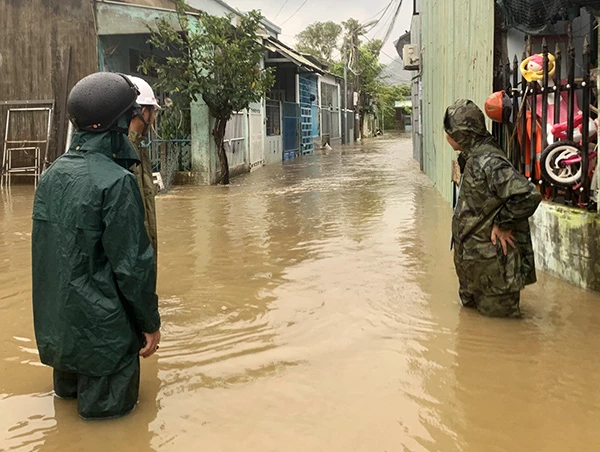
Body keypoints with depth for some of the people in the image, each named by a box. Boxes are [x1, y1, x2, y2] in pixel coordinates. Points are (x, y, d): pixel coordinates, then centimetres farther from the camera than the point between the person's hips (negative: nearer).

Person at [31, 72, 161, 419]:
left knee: (69, 390, 28)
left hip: (54, 323, 8)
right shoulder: (116, 181, -22)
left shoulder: (52, 174, 2)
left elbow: (48, 250, 11)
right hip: (101, 328, -8)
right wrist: (150, 323, -8)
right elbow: (133, 263, -20)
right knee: (110, 404, 10)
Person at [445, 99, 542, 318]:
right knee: (471, 305, 24)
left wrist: (503, 225, -23)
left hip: (490, 258, -10)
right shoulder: (472, 158, 7)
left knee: (496, 313, 4)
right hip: (474, 256, 10)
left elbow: (528, 196, -33)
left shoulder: (487, 162, -25)